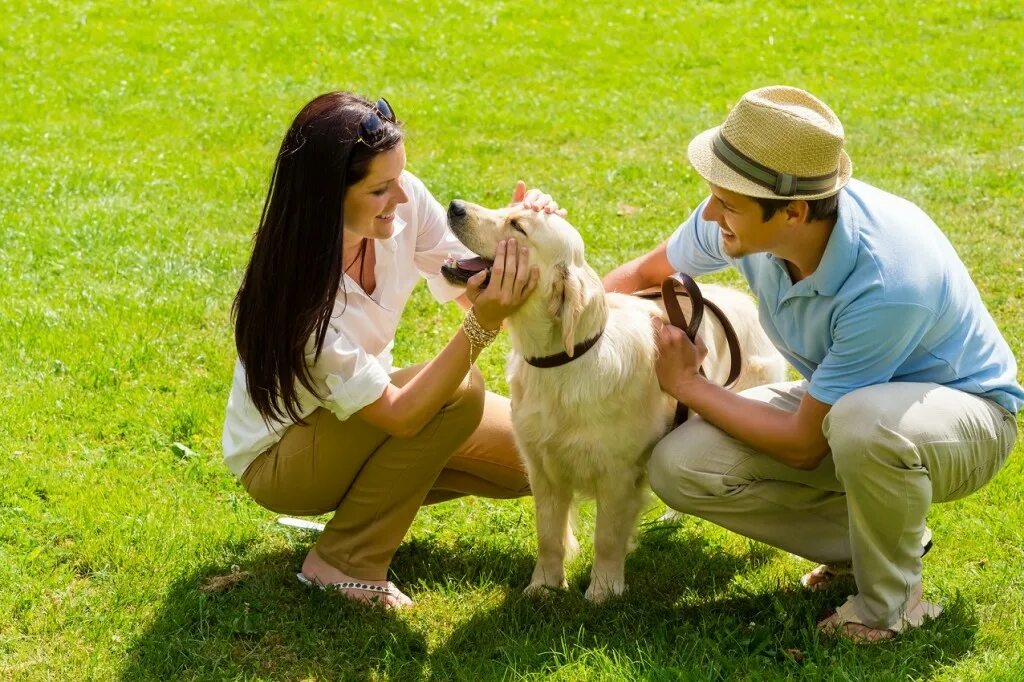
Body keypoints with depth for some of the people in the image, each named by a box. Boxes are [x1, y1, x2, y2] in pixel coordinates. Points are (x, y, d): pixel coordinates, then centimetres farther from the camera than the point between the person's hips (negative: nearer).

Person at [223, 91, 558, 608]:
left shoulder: (406, 201, -19)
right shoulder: (296, 289, -36)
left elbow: (475, 290, -13)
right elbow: (399, 415, -35)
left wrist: (519, 239, -33)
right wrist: (483, 325, -46)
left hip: (363, 411, 7)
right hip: (278, 458, -7)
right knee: (457, 391, -29)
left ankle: (377, 494, 12)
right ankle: (345, 563, -13)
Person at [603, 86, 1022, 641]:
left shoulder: (888, 285, -38)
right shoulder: (740, 220, -19)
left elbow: (804, 445, -26)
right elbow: (648, 273, 5)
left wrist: (687, 385, -16)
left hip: (964, 410, -6)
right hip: (844, 402, 6)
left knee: (862, 419, -42)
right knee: (679, 468, -15)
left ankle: (890, 602, -12)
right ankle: (868, 539, 5)